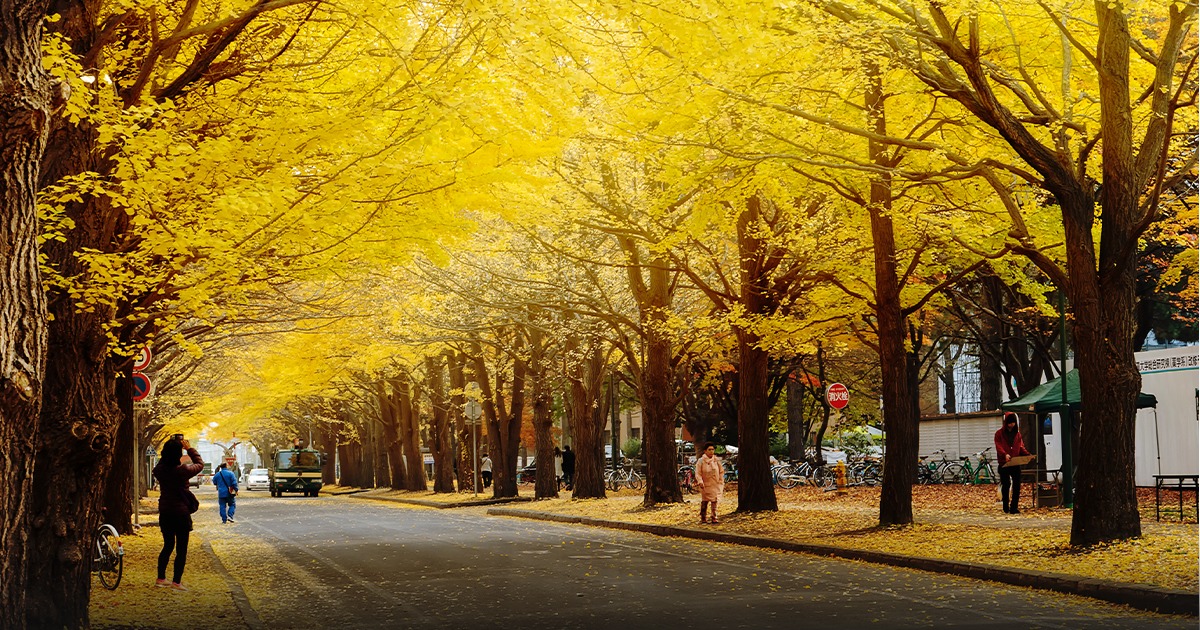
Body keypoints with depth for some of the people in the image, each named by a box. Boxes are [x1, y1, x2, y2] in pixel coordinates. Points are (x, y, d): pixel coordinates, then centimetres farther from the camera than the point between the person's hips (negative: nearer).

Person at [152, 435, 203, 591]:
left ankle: (161, 578, 23)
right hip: (181, 513, -5)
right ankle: (176, 581, 2)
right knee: (181, 549, 3)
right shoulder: (182, 470, -18)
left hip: (164, 512, 5)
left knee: (168, 545, 19)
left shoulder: (159, 470, -5)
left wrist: (171, 447, 17)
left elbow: (164, 460, 21)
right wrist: (190, 449, 8)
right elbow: (200, 464, 0)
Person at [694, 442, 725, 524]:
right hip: (705, 485, -2)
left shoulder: (717, 460, 3)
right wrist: (700, 482, -20)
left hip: (716, 485, 2)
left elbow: (721, 472, 12)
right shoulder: (701, 461, -5)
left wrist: (721, 482, 8)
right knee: (704, 502, 5)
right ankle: (702, 518, 17)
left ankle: (714, 518, 4)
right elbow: (698, 473, -6)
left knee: (714, 502, -1)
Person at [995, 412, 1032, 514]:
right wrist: (1005, 454, -29)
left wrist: (1027, 454, -7)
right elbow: (998, 447, -10)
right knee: (1005, 485, 4)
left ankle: (1014, 507, -2)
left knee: (1017, 485, -5)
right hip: (1004, 463, -3)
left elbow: (1021, 446, 12)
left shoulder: (1017, 433, 14)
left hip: (1016, 463, 3)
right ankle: (1006, 507, 17)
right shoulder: (1000, 433, 1)